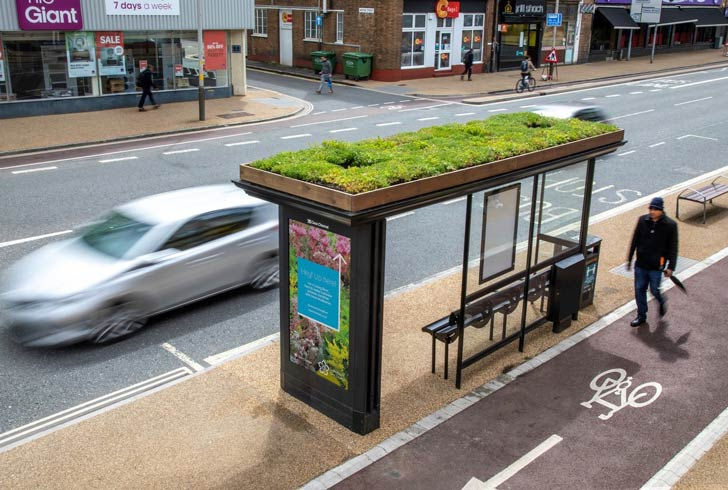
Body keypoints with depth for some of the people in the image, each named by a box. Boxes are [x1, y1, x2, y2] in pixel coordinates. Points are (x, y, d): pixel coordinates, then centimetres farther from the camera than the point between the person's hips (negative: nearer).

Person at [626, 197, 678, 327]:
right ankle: (641, 316, 23)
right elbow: (635, 240, 8)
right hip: (640, 264, 3)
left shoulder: (670, 225, -10)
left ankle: (661, 303, 38)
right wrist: (629, 259, 12)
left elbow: (673, 248, -5)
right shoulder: (642, 220, -2)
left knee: (654, 290, 4)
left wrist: (670, 267, -7)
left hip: (656, 266, -3)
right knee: (639, 290, 8)